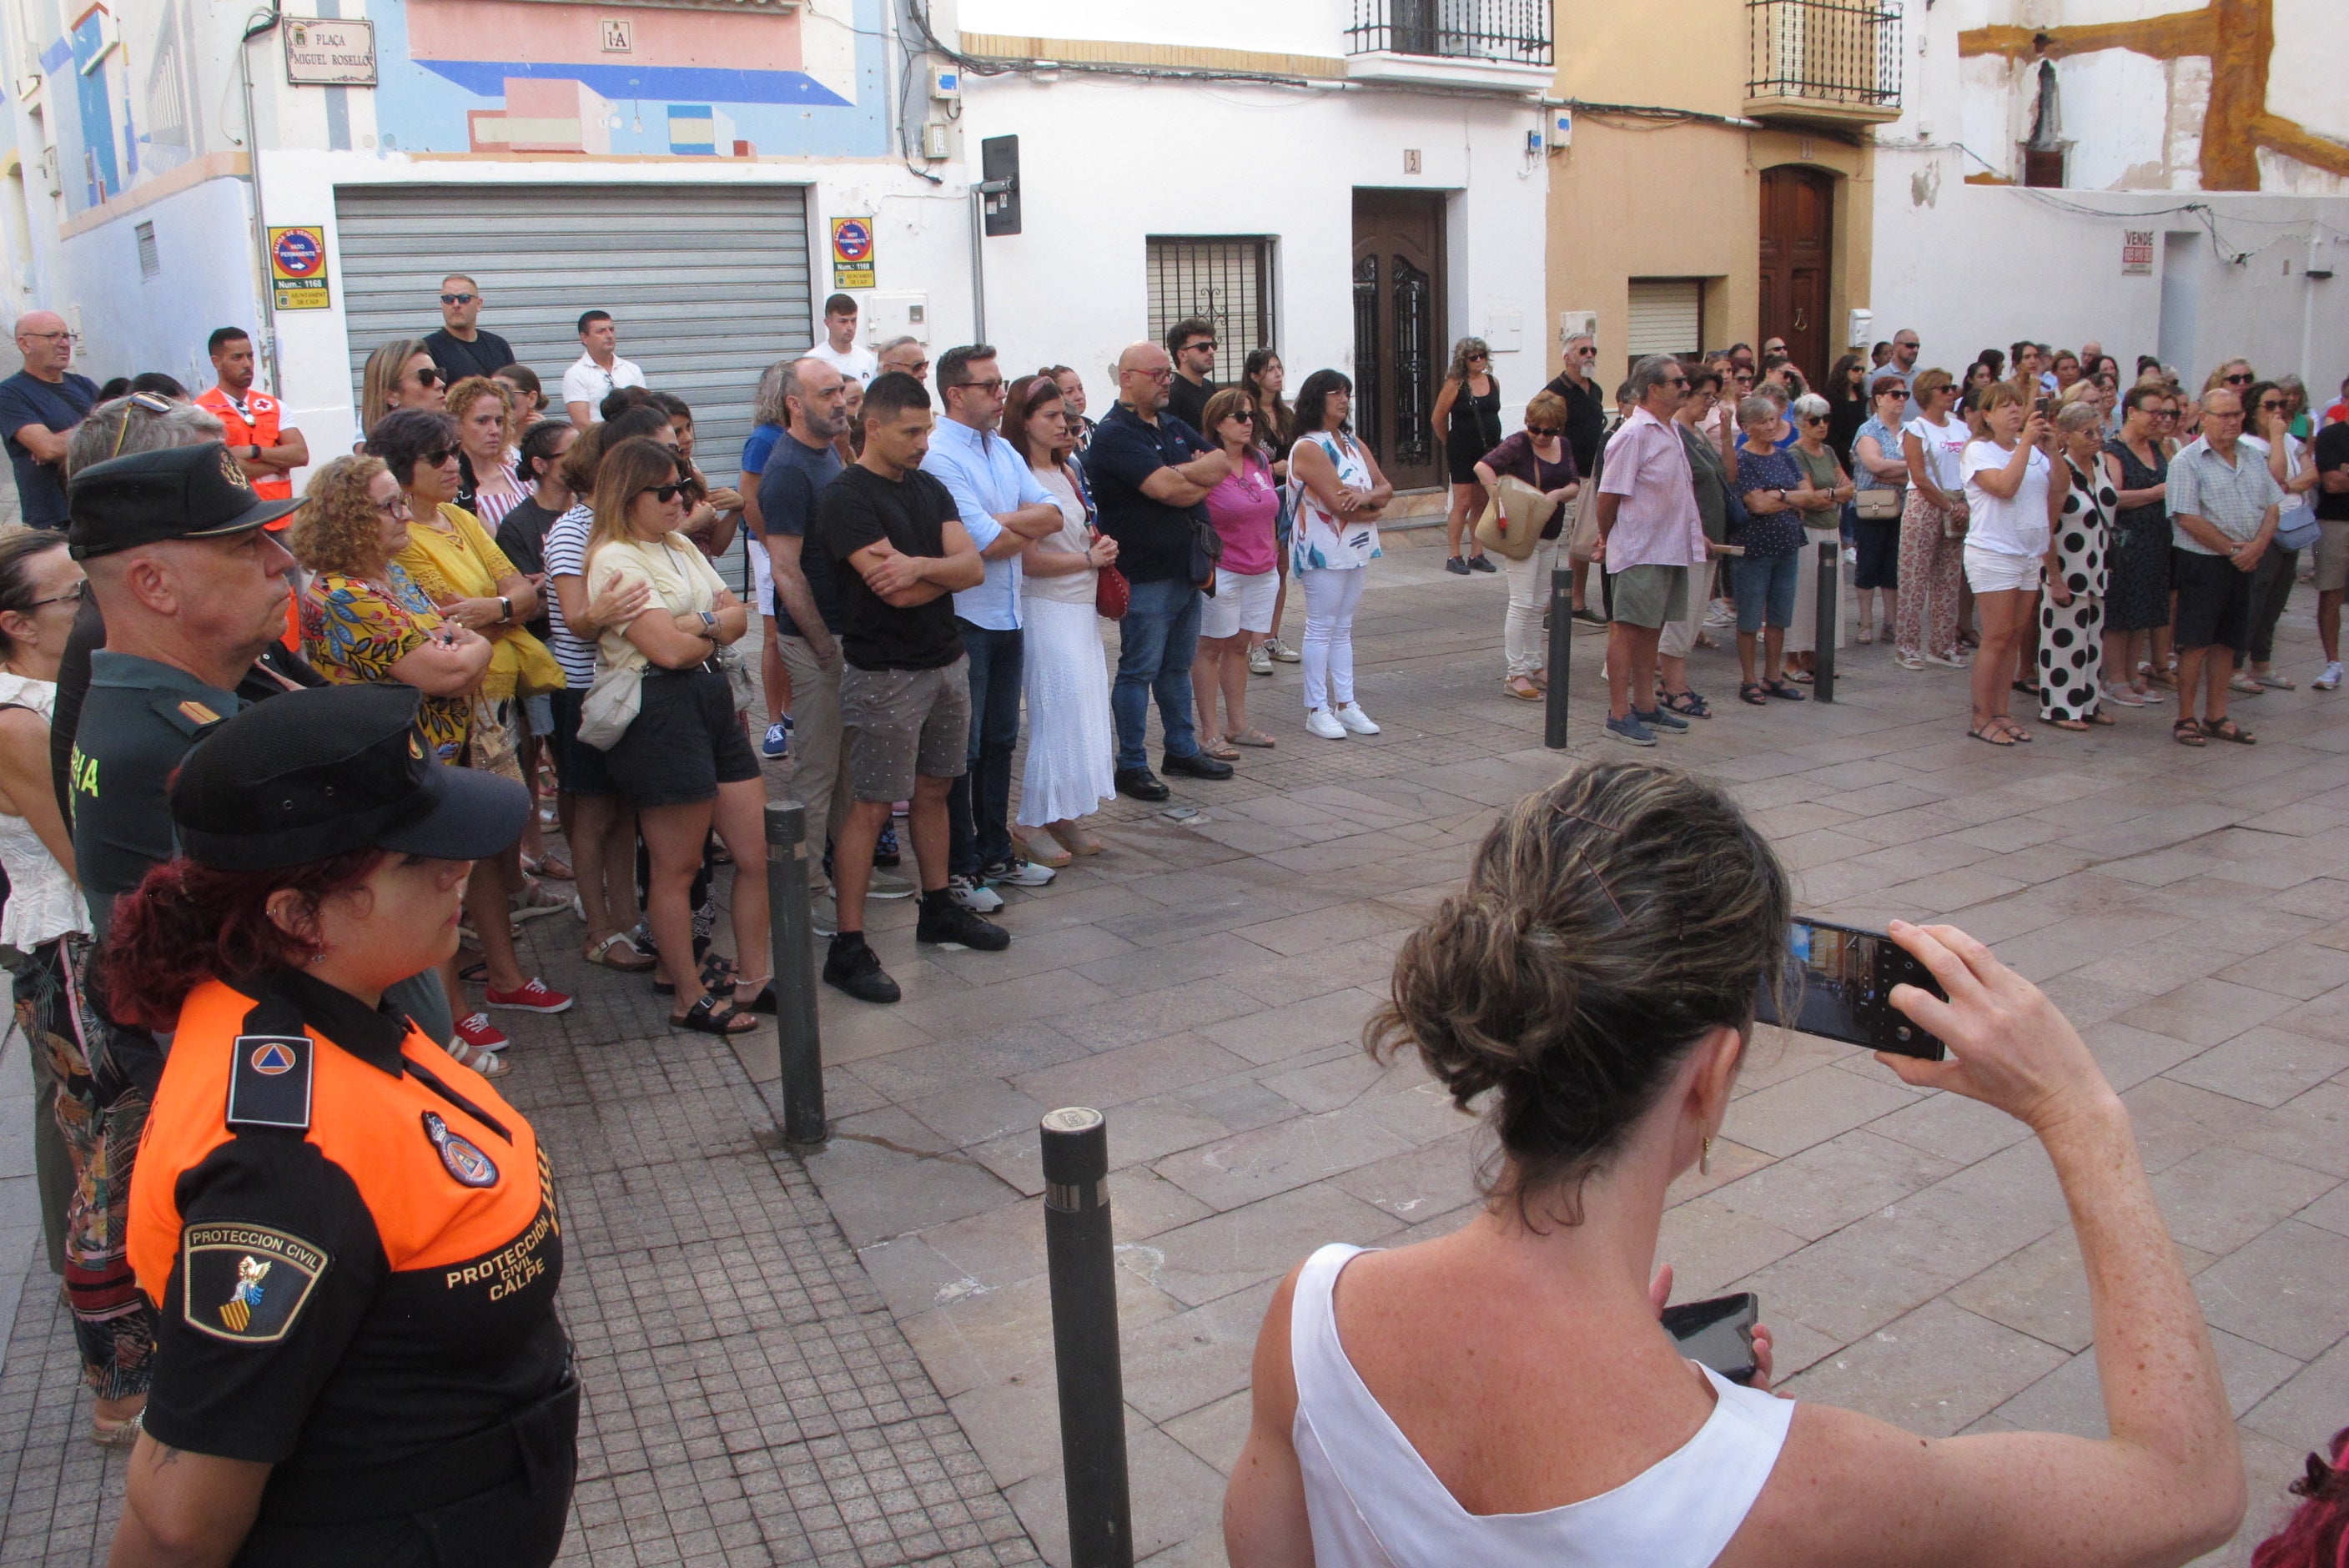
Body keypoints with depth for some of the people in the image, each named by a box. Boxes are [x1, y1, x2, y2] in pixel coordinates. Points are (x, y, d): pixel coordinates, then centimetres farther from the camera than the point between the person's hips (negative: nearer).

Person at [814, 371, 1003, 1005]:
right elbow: (895, 591, -21)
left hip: (946, 662, 7)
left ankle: (939, 910, 30)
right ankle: (847, 948, 0)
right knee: (871, 806, -5)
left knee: (934, 790, 16)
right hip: (885, 673, -7)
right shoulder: (846, 497, -13)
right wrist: (948, 570, -3)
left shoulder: (929, 489, 11)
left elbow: (973, 565, -1)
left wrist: (921, 564, -21)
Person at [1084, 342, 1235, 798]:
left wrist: (1183, 475, -13)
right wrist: (1200, 477, -5)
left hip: (1187, 569, 8)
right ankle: (1132, 766, 8)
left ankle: (1182, 750, 28)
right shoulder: (1115, 435, -13)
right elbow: (1165, 489, -24)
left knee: (1178, 666, 17)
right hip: (1145, 576, -8)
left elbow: (1223, 464, 5)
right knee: (1139, 671, 0)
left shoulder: (1173, 427, 15)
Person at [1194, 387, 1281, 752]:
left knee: (1240, 645, 13)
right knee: (1211, 647, 2)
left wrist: (1271, 555, 19)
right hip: (1221, 573, -6)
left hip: (1262, 573, 6)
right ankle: (1209, 732, 7)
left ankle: (1237, 725, 21)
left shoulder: (1260, 461, 9)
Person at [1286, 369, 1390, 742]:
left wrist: (1368, 496, -15)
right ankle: (1316, 709, 4)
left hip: (1357, 548, 8)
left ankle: (1345, 703, 16)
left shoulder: (1354, 444, 14)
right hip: (1324, 551, -8)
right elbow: (1337, 503, -20)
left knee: (1343, 627, 11)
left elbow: (1386, 488, 7)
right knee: (1321, 628, -2)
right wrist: (1373, 509, -5)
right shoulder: (1308, 448, -12)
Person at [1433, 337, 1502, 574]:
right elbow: (1437, 419, -4)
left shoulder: (1493, 382, 7)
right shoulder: (1455, 385, -9)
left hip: (1490, 450, 5)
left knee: (1482, 504, 8)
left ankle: (1477, 555, 16)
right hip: (1463, 454, -5)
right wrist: (1451, 443, 8)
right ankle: (1454, 557, 0)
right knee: (1463, 503, -6)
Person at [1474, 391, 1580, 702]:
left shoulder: (1564, 446, 9)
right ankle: (1515, 674, -6)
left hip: (1550, 534, 7)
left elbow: (1576, 485, 6)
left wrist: (1557, 495, -15)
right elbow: (1483, 466, -24)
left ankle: (1535, 666, 24)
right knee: (1522, 603, -9)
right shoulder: (1519, 444, -12)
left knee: (1539, 604, 14)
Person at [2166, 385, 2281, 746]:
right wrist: (2232, 549, -12)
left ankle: (2216, 717, 17)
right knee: (2196, 643, -4)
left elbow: (2273, 507, 10)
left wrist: (2257, 546, -8)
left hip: (2244, 565, 6)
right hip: (2202, 563, -6)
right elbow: (2188, 517, -15)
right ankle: (2185, 718, 4)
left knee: (2227, 642, 10)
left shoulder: (2254, 458, 12)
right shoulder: (2187, 462, -8)